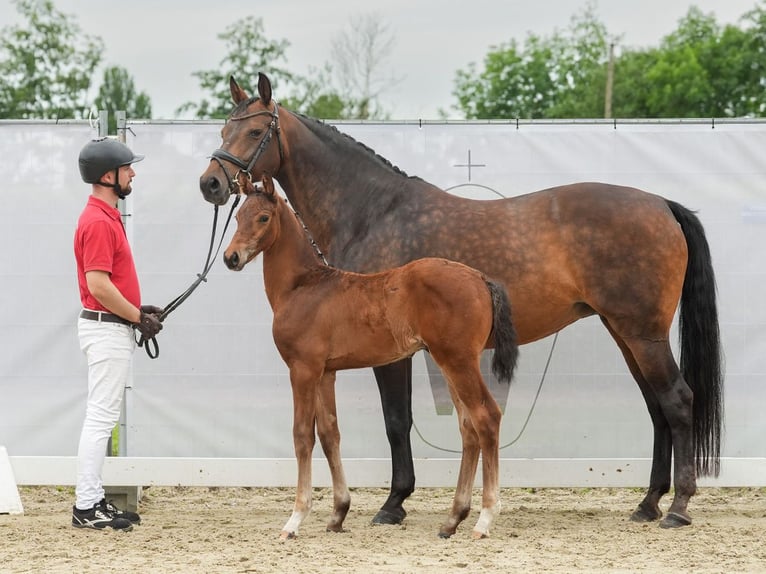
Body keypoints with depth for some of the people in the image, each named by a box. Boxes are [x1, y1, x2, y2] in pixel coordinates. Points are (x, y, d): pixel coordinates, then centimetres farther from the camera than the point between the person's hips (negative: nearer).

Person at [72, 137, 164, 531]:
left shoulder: (107, 217, 15)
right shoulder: (98, 222, -17)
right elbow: (98, 284, -23)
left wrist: (139, 312, 10)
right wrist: (138, 317, -15)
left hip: (113, 327, 10)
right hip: (106, 329, -10)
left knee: (102, 418, 13)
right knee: (101, 417, -8)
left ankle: (92, 500, 18)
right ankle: (87, 506, -5)